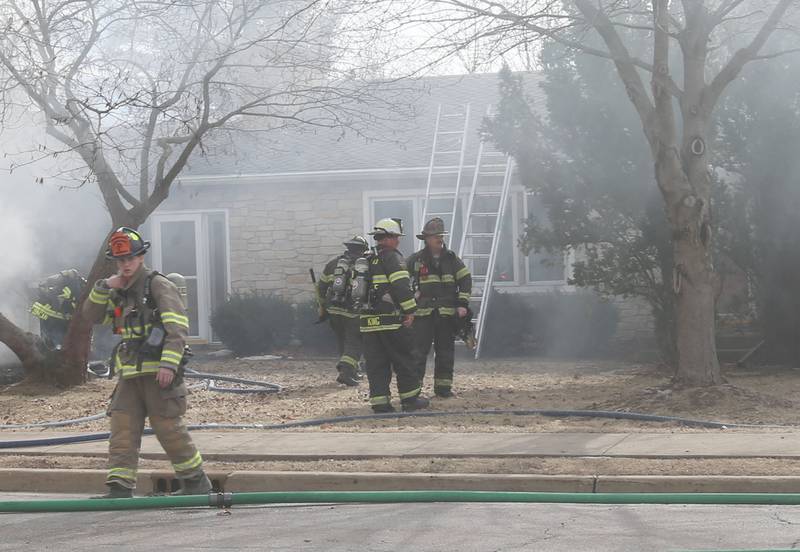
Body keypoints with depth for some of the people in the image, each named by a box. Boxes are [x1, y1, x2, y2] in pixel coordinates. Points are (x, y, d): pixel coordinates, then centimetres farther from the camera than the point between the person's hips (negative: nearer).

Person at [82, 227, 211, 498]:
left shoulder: (158, 285, -6)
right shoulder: (120, 291, 18)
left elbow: (178, 328, -15)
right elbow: (92, 315, 18)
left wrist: (169, 364, -25)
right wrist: (103, 288, 1)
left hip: (158, 373, -7)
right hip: (130, 374, 7)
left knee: (168, 427, -4)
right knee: (122, 430, -1)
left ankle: (196, 481, 10)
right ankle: (120, 488, -2)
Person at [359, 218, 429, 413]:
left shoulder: (367, 261, 19)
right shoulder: (392, 257, -8)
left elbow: (358, 287, 24)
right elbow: (401, 286, -17)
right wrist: (410, 311, -14)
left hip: (368, 321, 7)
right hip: (390, 321, -7)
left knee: (376, 364, 6)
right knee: (403, 360, 4)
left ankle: (379, 401, 3)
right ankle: (410, 398, 9)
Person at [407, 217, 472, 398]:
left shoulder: (451, 258, 8)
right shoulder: (416, 260, 2)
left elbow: (466, 279, 9)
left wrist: (463, 304, -1)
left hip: (447, 313, 3)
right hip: (423, 314, -2)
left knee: (445, 351, 7)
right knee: (418, 351, -7)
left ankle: (443, 386, 15)